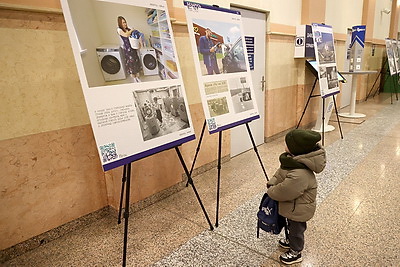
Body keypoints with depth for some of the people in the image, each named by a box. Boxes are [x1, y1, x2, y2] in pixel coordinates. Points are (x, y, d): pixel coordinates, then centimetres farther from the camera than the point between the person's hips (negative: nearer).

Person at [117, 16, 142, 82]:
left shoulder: (128, 29, 11)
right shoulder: (119, 29, -6)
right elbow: (126, 35, -23)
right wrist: (131, 30, -8)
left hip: (133, 47, 5)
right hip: (127, 48, -5)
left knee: (136, 60, 6)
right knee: (130, 61, 1)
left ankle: (137, 77, 18)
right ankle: (134, 78, 14)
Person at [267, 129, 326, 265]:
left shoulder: (299, 175, -41)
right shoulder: (294, 159, -11)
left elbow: (284, 191, -33)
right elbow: (281, 172, 4)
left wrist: (271, 191, -16)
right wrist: (272, 183, -8)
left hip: (298, 209, -9)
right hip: (293, 205, 9)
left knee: (296, 228, 17)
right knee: (291, 225, 32)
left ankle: (296, 252, 41)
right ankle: (290, 240, 57)